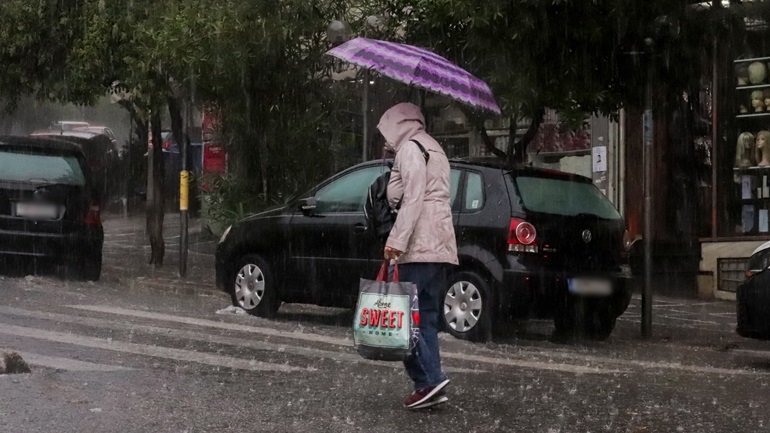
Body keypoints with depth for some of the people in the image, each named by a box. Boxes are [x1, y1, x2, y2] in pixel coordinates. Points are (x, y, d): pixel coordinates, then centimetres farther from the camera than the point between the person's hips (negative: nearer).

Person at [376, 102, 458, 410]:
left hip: (420, 245, -10)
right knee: (426, 317, 7)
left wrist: (397, 240, -21)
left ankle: (428, 380, -17)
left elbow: (413, 198, -16)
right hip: (439, 244, 10)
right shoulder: (433, 148, 26)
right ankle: (430, 383, 2)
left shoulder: (409, 148, -4)